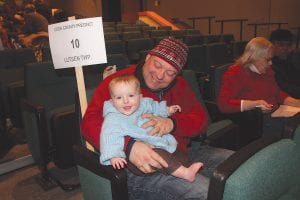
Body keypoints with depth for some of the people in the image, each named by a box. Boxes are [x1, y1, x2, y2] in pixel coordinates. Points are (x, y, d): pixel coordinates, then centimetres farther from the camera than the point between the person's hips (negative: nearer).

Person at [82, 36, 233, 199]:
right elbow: (90, 122, -16)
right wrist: (129, 146, -34)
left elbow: (201, 119, 4)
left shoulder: (180, 85, 12)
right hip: (139, 166, -7)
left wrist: (172, 123, -20)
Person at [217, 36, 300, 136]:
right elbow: (223, 104, -21)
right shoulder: (235, 73, -10)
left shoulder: (267, 70, 18)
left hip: (274, 116, 9)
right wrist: (255, 104, -27)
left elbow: (277, 93, 31)